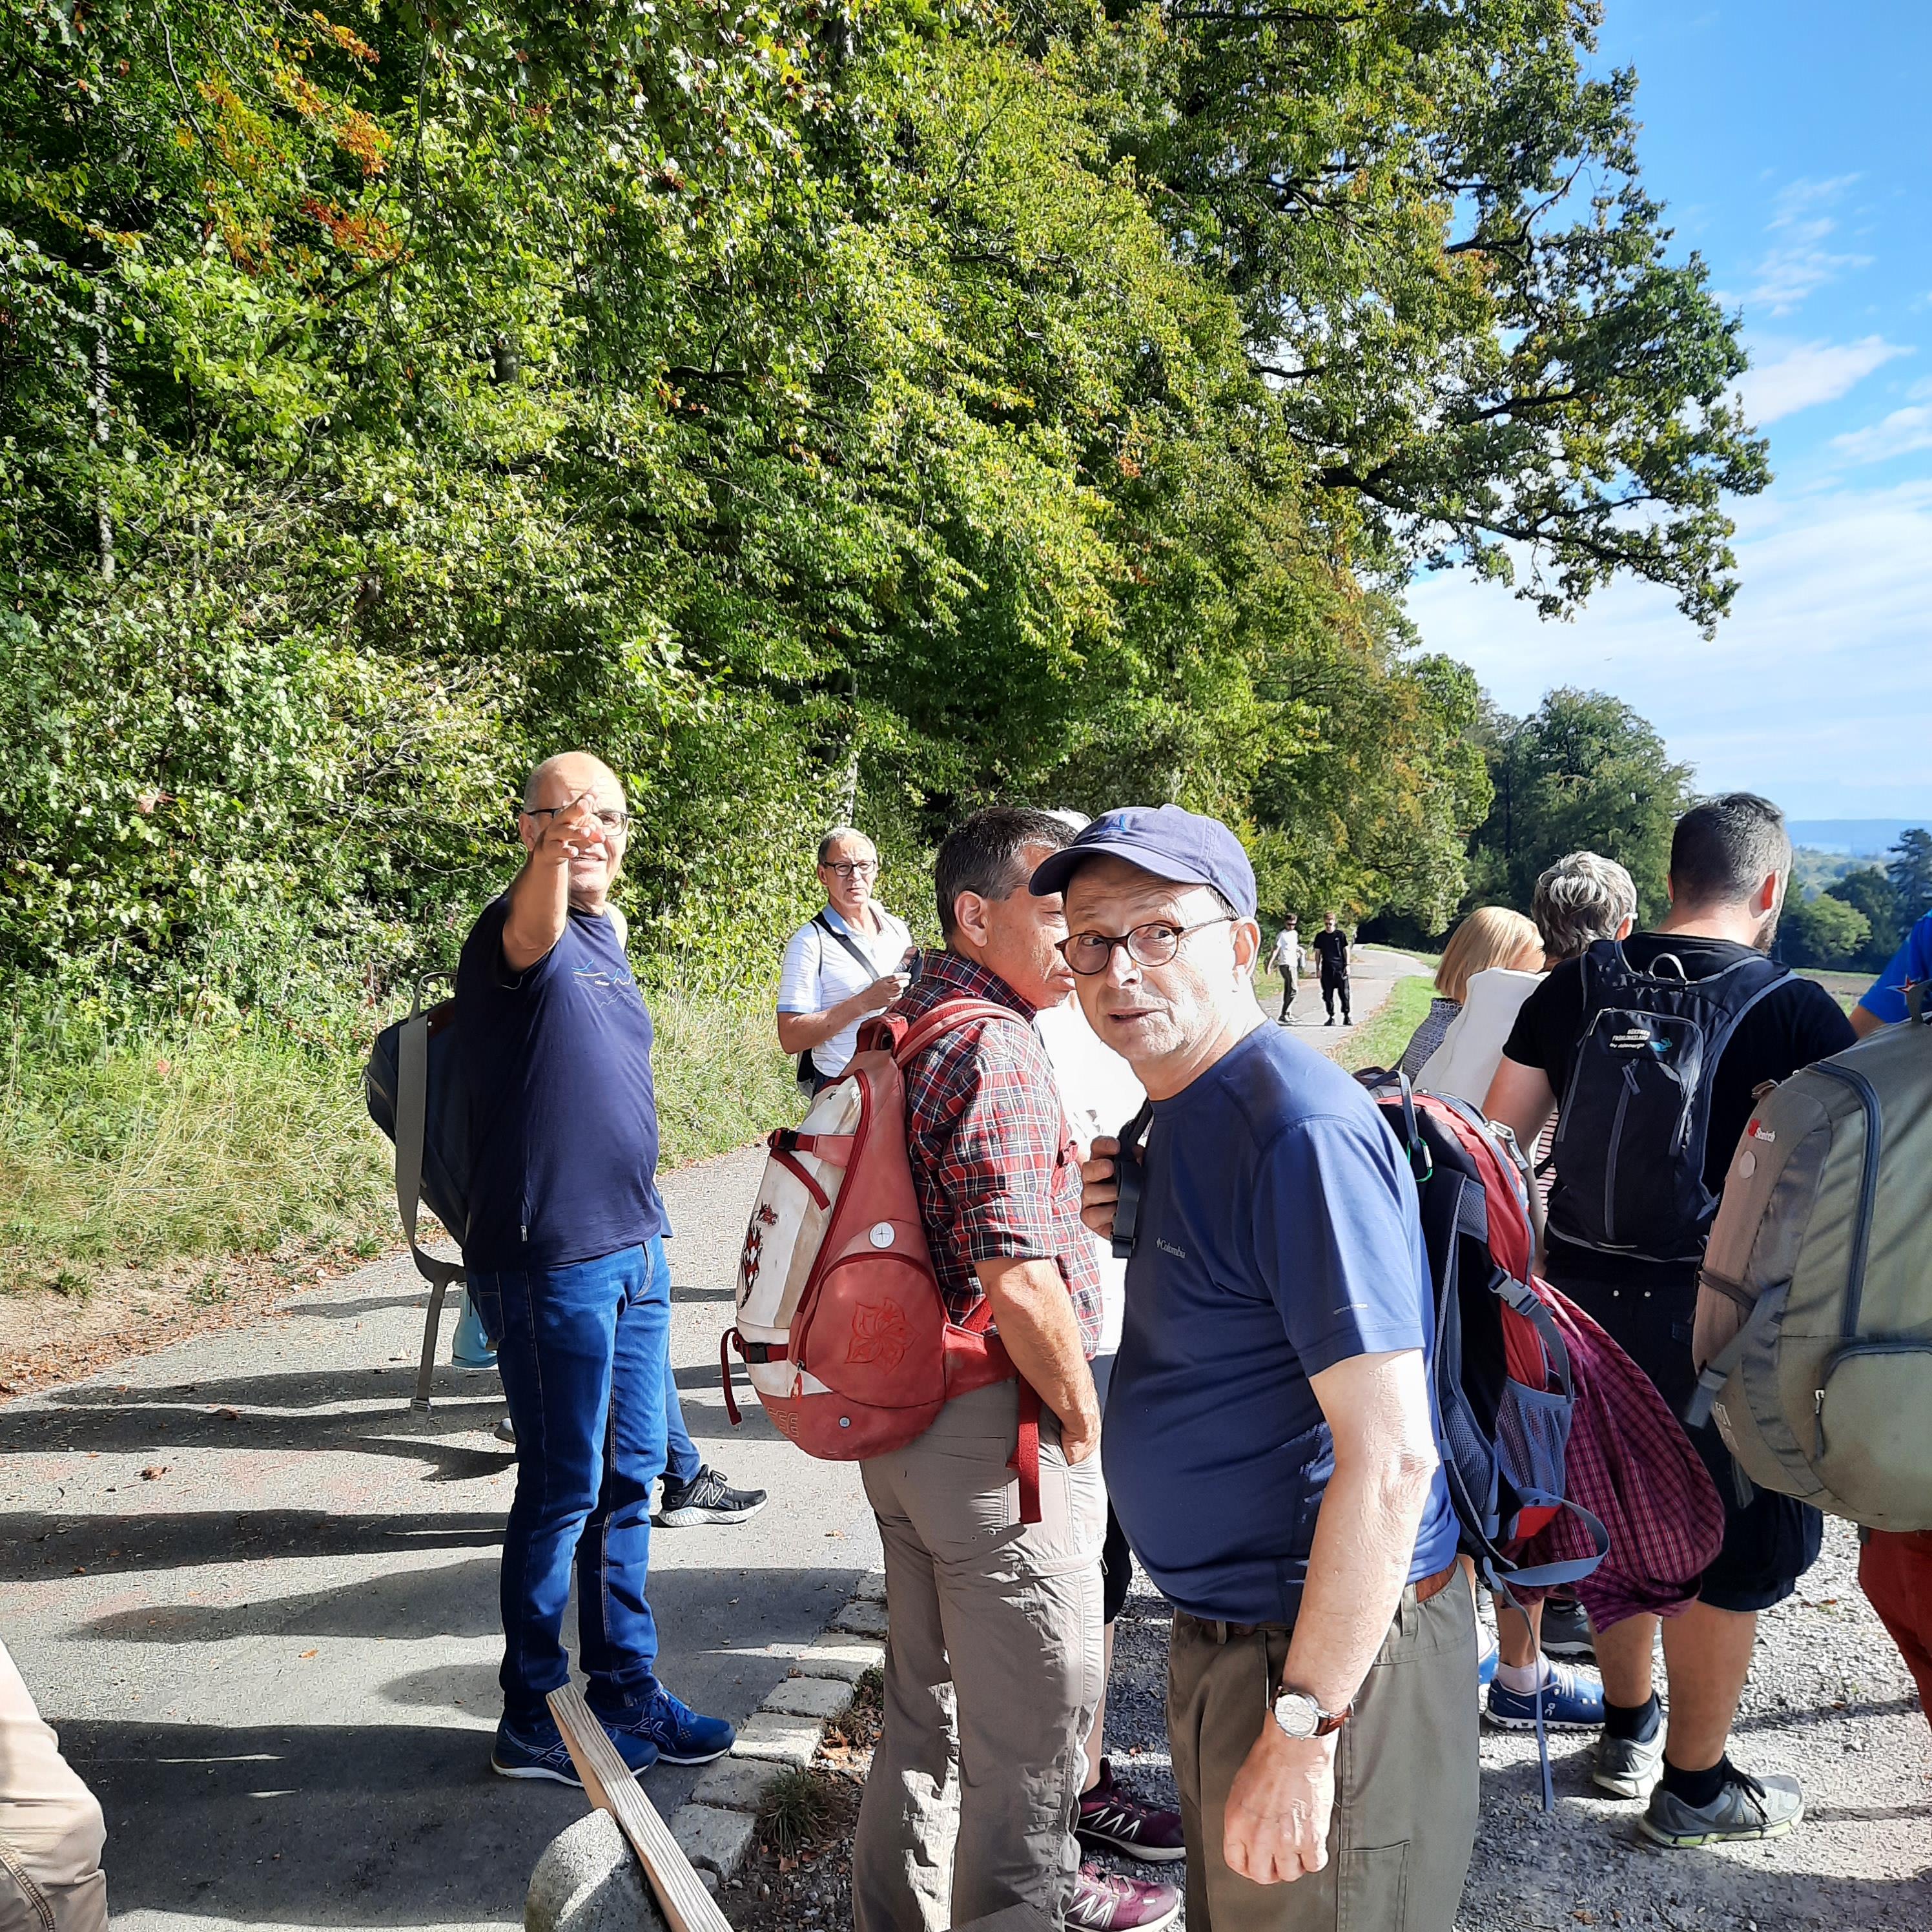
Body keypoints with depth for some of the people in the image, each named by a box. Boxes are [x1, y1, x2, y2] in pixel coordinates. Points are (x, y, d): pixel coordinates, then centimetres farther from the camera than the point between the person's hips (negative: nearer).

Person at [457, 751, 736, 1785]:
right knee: (563, 1489, 2)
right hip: (551, 1258, -8)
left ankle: (627, 1690, 31)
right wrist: (553, 856, -59)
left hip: (634, 1245, 8)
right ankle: (532, 1720, 20)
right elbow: (530, 934, -38)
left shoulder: (606, 941, 14)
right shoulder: (518, 930, -12)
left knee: (629, 1476, 16)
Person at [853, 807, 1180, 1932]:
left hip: (905, 1417, 10)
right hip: (996, 1434, -10)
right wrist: (1084, 1421, -11)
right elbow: (1019, 1283, -25)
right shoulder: (995, 1049, -22)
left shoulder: (905, 1024, 9)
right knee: (1032, 1718, 10)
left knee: (925, 1700, 25)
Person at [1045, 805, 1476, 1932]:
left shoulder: (1301, 1128, -25)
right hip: (1226, 1630, 10)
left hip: (1335, 1648, -9)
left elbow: (1389, 1456, -27)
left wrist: (1302, 1725, -25)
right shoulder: (1188, 1111, 6)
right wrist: (1136, 1228, 0)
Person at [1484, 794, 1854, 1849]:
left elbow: (1498, 1137, 3)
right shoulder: (1794, 1011, -13)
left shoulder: (1578, 984, 0)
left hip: (1584, 1294, 5)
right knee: (1731, 1556, 14)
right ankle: (1694, 1786, 28)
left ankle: (1627, 1731, 40)